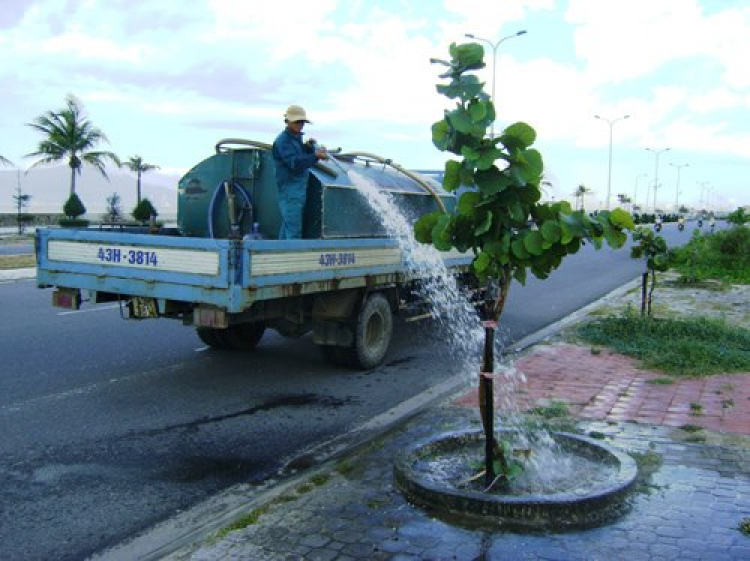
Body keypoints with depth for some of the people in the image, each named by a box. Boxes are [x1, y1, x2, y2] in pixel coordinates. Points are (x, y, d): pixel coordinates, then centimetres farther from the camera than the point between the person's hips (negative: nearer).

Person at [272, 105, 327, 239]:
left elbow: (304, 157, 20)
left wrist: (309, 147, 0)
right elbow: (294, 162, -22)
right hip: (290, 189, -9)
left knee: (287, 226, 13)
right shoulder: (282, 140, -10)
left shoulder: (297, 138, 19)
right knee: (294, 230, -13)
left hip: (299, 189, 9)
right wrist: (315, 156, -31)